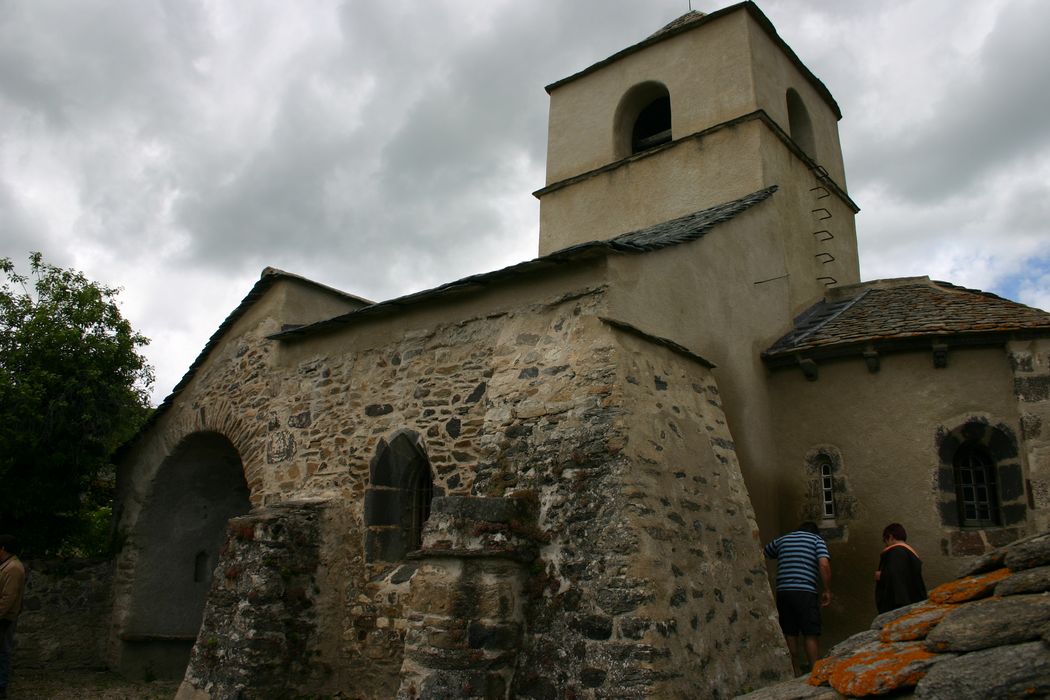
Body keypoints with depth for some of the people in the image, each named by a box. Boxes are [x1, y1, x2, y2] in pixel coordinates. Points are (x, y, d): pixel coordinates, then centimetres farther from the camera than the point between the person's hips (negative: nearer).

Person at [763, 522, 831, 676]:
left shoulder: (782, 539, 20)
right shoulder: (816, 539, 10)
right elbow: (824, 564, -6)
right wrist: (827, 590, -1)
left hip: (782, 592, 3)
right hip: (805, 592, -3)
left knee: (790, 635, 9)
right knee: (810, 635, 1)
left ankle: (795, 675, 14)